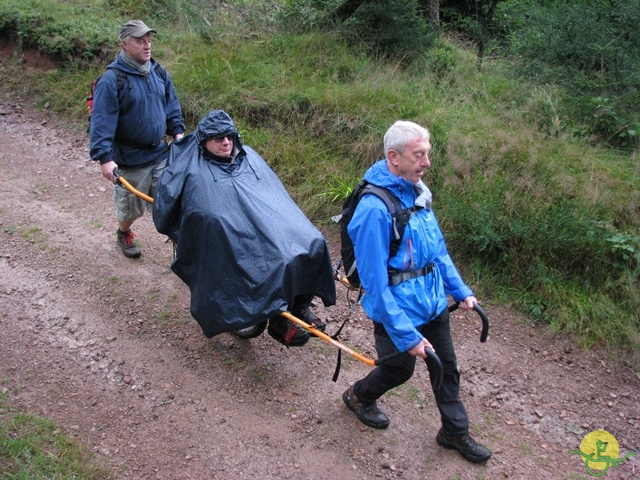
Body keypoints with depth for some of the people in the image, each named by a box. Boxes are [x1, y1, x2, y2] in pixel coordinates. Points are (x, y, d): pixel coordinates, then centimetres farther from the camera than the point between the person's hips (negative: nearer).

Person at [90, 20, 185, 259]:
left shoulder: (159, 72, 3)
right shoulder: (112, 79, -17)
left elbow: (172, 105, 15)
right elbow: (102, 121, -21)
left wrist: (178, 132, 5)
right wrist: (104, 157, -26)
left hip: (161, 153, 4)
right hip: (129, 158, -4)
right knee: (130, 207, 13)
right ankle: (124, 234, 43)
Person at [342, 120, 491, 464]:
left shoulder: (416, 193, -1)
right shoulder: (375, 208, -28)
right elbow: (374, 281, -26)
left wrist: (460, 290, 12)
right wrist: (406, 335, -24)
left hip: (432, 302, 7)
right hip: (399, 308, -7)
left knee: (446, 367, 19)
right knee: (399, 369, 15)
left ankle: (455, 432, 40)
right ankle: (358, 396, 46)